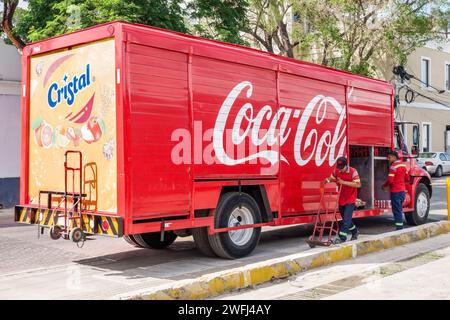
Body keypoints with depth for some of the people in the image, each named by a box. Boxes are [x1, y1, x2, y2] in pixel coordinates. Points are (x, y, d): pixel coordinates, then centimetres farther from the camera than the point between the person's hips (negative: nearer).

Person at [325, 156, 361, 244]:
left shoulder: (353, 171, -16)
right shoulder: (337, 171, -1)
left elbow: (358, 184, -24)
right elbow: (331, 178, 14)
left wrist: (344, 182, -30)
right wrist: (328, 180, -11)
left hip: (350, 200, -6)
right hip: (341, 199, 6)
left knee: (346, 219, -11)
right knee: (346, 219, 17)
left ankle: (342, 237, -10)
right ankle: (355, 232, 38)